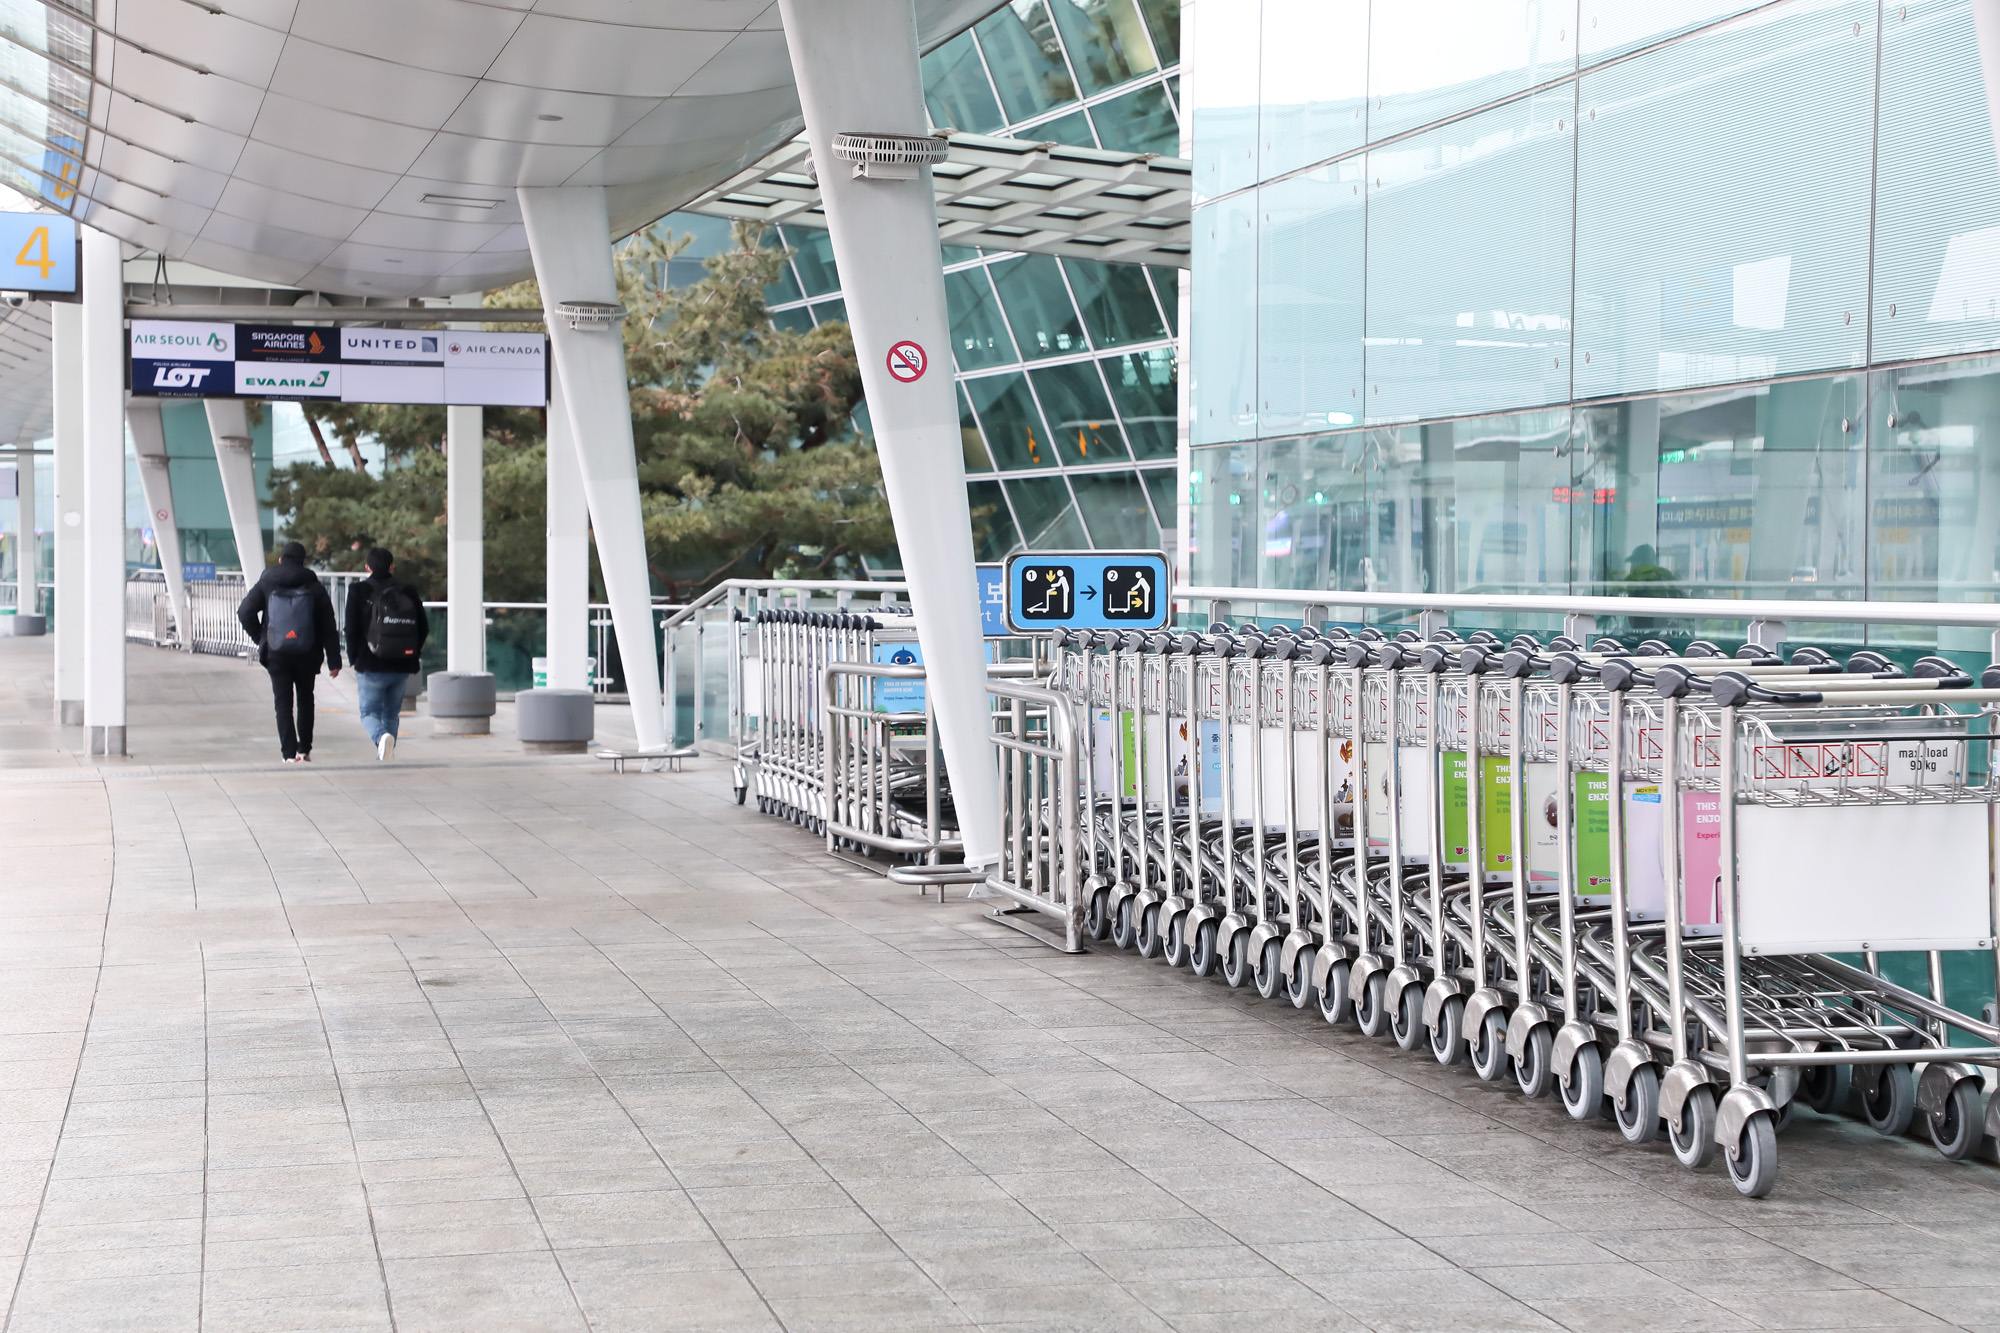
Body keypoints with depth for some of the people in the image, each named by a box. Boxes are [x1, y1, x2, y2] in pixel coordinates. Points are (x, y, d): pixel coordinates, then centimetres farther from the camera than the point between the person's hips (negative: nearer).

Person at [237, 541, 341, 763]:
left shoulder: (266, 584, 2)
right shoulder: (314, 587, 2)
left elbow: (245, 612, -6)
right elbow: (328, 626, 1)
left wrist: (261, 639, 7)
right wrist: (334, 660, 3)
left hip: (276, 653, -1)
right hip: (307, 655, 1)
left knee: (283, 703, 2)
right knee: (305, 700, 16)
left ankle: (289, 752, -7)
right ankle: (304, 749, 15)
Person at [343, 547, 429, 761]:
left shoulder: (359, 592, -4)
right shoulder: (408, 593, 3)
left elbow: (352, 630, -6)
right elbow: (423, 628, 5)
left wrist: (355, 660, 5)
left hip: (371, 666, -3)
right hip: (402, 668, 3)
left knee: (369, 712, 5)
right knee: (391, 713, 15)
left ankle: (382, 737, -26)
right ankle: (386, 758, 14)